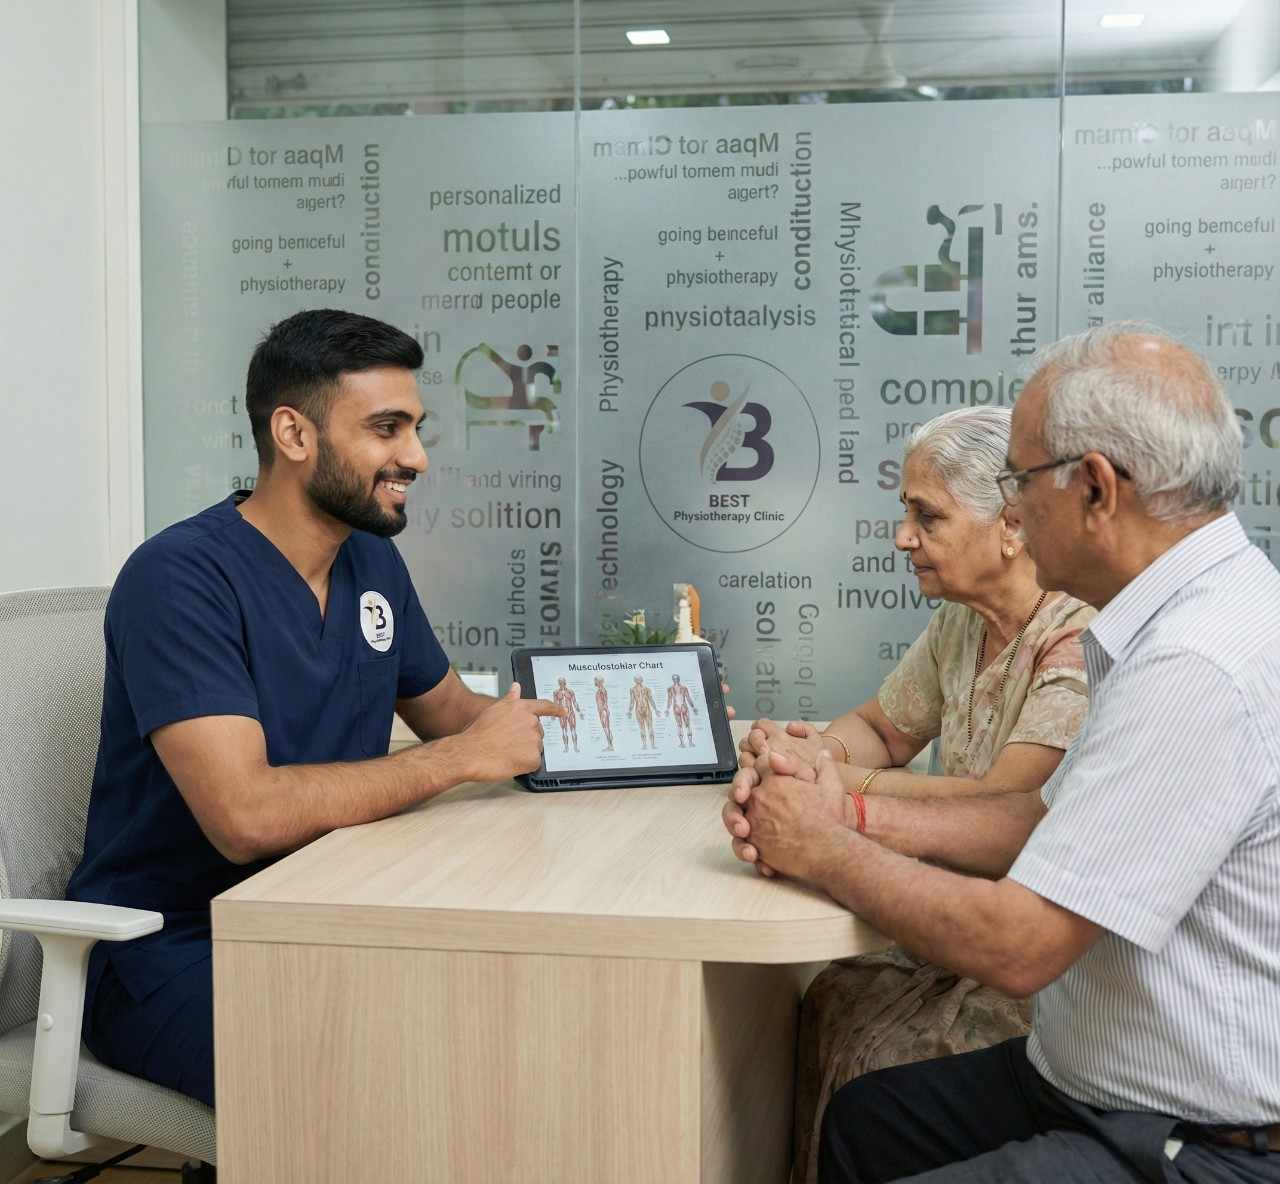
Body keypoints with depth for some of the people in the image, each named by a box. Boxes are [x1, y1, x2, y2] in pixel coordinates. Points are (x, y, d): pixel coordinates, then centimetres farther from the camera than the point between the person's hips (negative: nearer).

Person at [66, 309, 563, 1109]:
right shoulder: (180, 578, -18)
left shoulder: (373, 561, 8)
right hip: (172, 948, -7)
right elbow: (246, 816, -28)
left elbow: (447, 707, 20)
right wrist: (466, 756, -21)